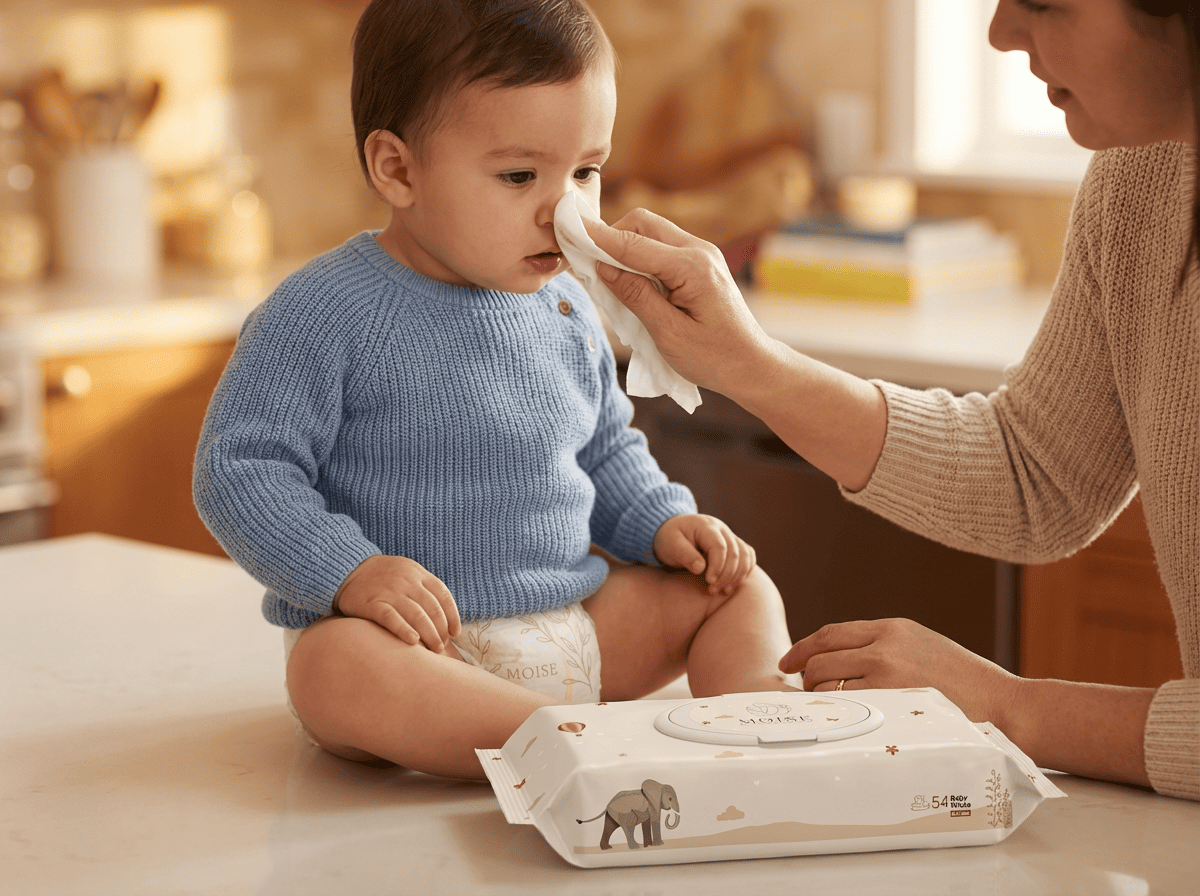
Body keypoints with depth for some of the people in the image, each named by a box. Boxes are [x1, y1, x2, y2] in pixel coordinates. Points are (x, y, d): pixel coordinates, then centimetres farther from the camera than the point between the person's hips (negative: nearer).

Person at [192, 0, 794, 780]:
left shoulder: (567, 310, 10)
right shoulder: (328, 313, -11)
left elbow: (606, 451, 25)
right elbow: (239, 469, -13)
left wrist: (664, 524, 6)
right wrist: (348, 572, -25)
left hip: (580, 625, 7)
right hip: (422, 643, -6)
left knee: (739, 587, 3)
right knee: (332, 666, -38)